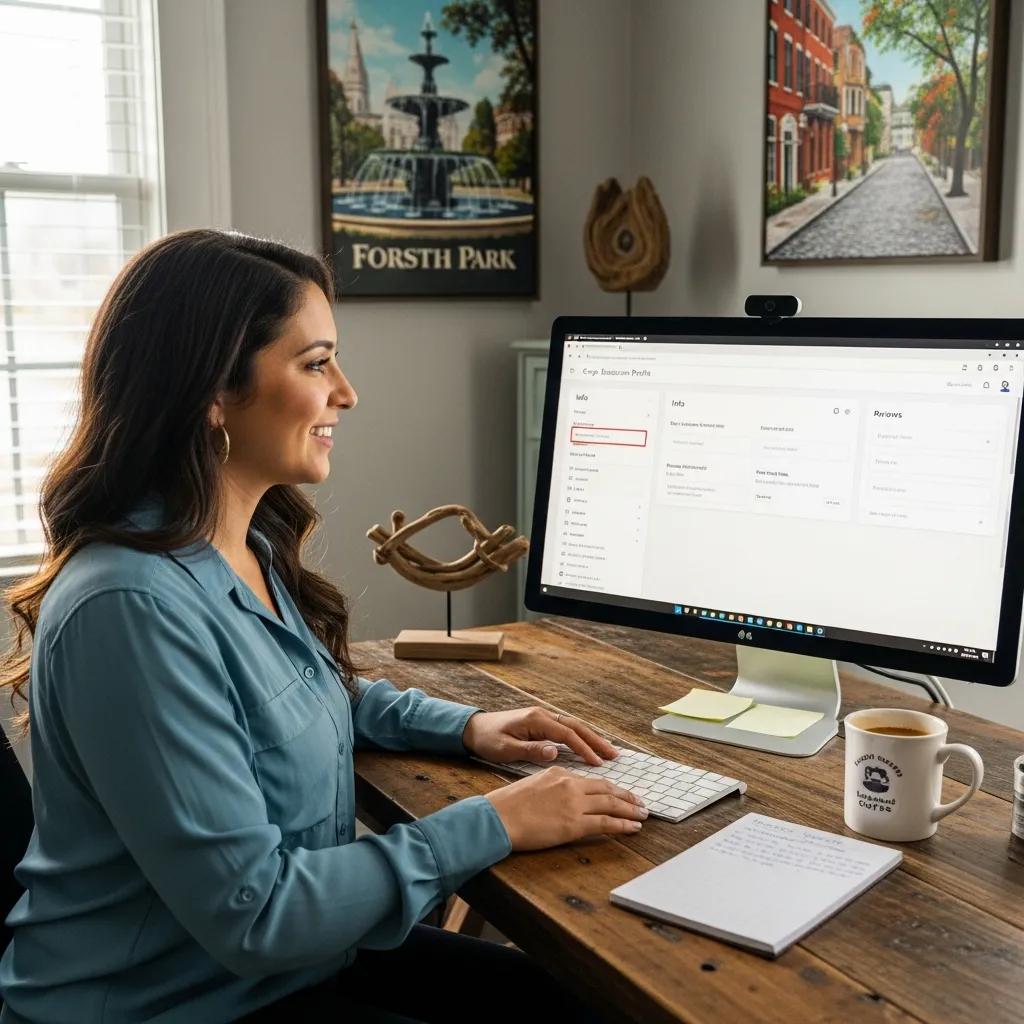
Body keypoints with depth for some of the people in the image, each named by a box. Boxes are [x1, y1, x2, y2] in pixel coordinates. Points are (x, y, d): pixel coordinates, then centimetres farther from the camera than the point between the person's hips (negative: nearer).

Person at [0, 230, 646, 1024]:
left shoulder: (249, 545, -1)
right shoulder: (131, 608, -29)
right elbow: (253, 913, -27)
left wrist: (463, 727, 6)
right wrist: (492, 826, -20)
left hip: (287, 956, 8)